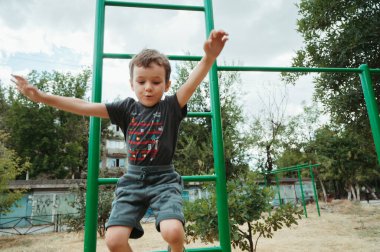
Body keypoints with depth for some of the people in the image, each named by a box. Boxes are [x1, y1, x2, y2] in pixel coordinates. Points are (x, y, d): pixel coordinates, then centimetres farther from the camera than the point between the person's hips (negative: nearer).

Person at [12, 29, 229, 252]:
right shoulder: (127, 108, 3)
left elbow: (193, 82, -21)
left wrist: (209, 57, -41)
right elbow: (84, 107, 1)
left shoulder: (171, 107, -4)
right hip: (133, 179, 3)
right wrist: (41, 97, -3)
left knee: (173, 231, -26)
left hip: (164, 179, -2)